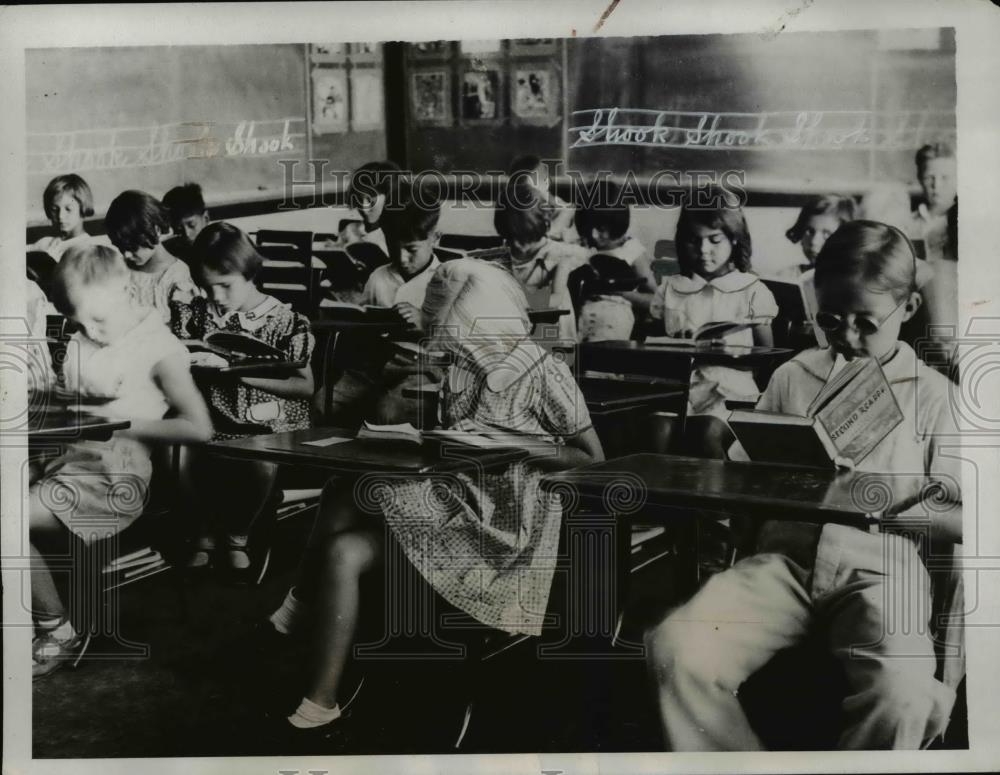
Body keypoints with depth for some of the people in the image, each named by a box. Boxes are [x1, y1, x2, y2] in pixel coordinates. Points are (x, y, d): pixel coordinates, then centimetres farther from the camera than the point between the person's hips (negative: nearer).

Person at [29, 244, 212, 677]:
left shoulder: (157, 346, -8)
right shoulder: (79, 344, 13)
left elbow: (199, 428, -15)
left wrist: (124, 425, -15)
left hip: (118, 475, -7)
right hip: (73, 458, 8)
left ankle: (57, 631, -2)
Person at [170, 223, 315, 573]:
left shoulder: (281, 319, -4)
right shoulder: (197, 312, 6)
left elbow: (305, 387, -14)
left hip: (265, 422, -2)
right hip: (209, 414, 3)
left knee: (261, 464, -34)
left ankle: (237, 534, 1)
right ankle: (208, 530, 2)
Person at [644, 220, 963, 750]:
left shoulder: (933, 395, 6)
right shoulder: (793, 377, 14)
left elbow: (966, 522, 3)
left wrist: (893, 511, -14)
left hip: (879, 567, -2)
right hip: (786, 556, 3)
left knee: (901, 693, -35)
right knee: (677, 651, -25)